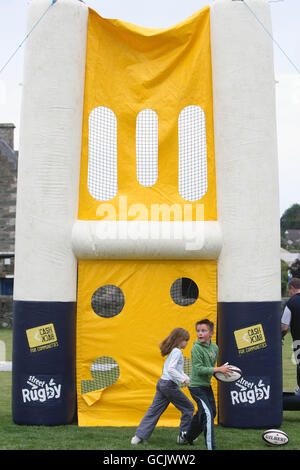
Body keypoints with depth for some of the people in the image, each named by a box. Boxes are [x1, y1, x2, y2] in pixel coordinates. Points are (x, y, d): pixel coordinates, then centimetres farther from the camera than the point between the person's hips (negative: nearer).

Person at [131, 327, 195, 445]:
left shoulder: (173, 351, 19)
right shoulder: (177, 352, -11)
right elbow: (171, 369, -23)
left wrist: (189, 379, 21)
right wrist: (183, 379, -21)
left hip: (161, 383, 9)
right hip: (170, 385, -9)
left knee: (154, 411, 6)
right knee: (188, 408, 5)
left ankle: (139, 436, 2)